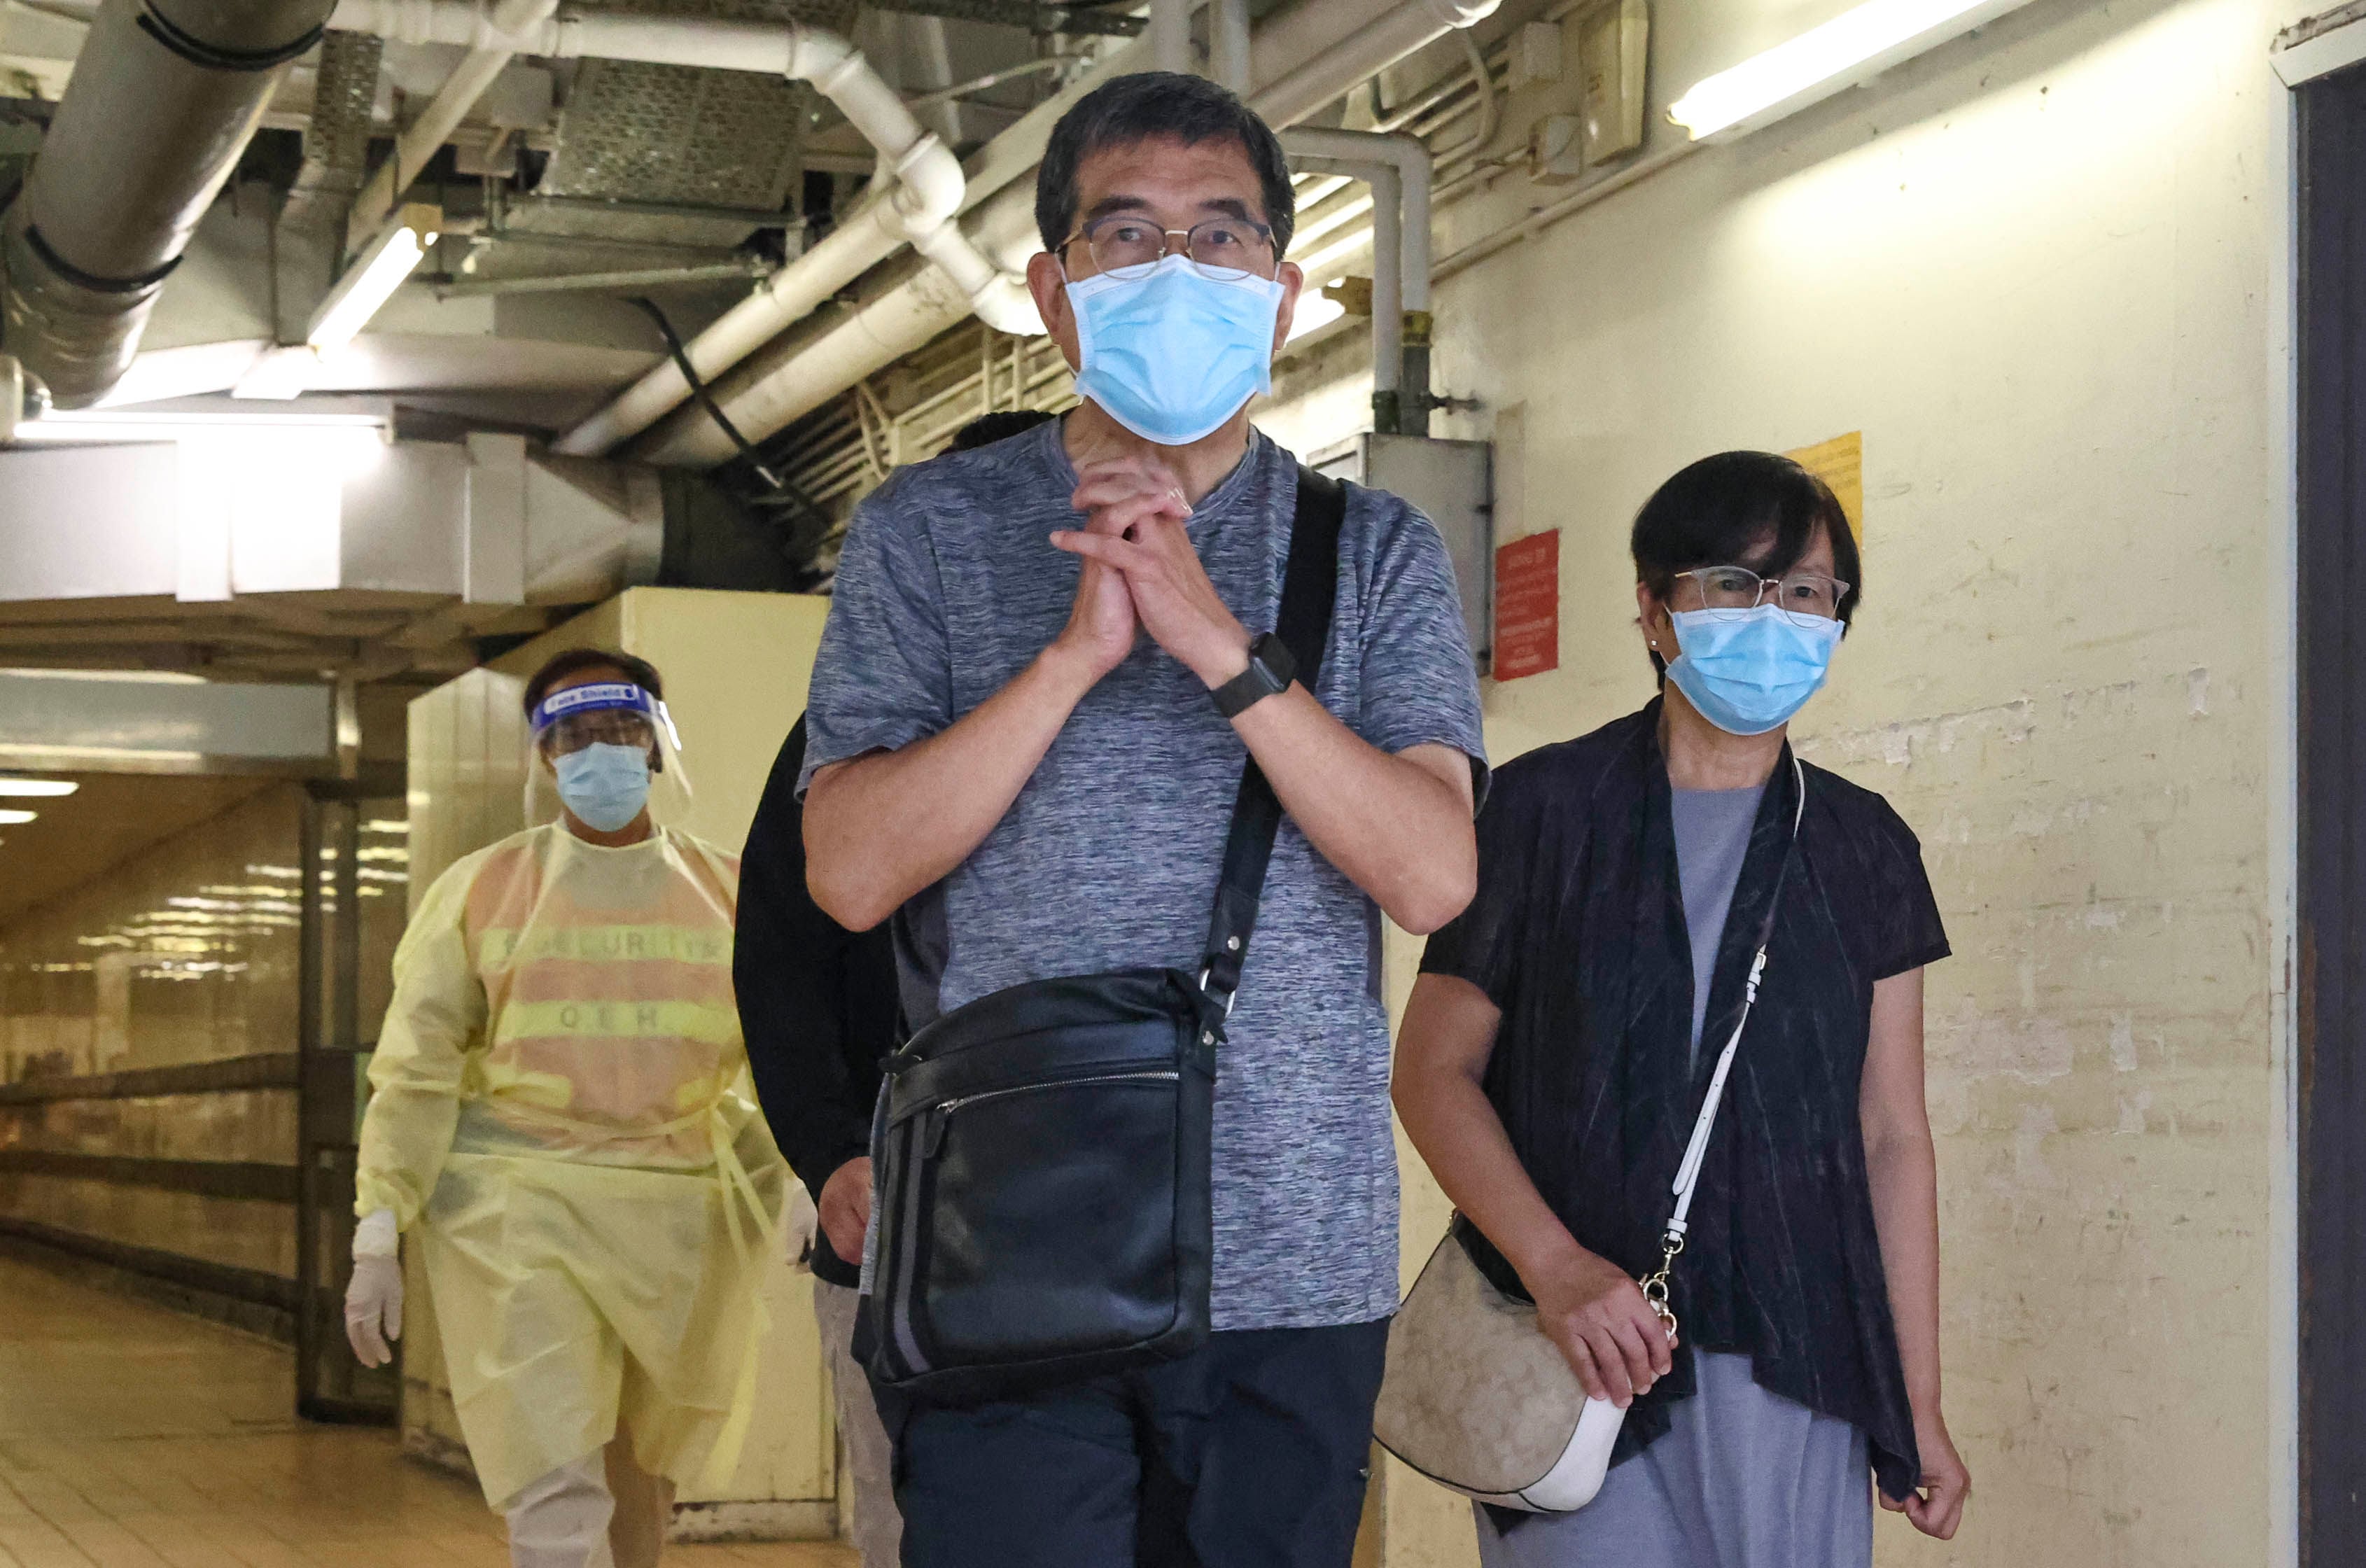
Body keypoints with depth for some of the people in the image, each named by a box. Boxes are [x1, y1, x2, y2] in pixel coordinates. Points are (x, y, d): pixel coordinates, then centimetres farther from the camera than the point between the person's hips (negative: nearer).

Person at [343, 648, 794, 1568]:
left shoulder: (728, 895, 9)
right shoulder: (480, 890, 4)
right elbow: (416, 1069, 2)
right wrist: (377, 1238, -4)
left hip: (680, 1221, 3)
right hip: (521, 1214, -3)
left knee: (643, 1489, 13)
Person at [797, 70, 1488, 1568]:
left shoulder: (1377, 554, 8)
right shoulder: (928, 532, 6)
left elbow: (1434, 877, -4)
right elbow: (852, 869, -4)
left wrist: (1221, 648, -13)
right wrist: (1078, 649, -12)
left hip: (1298, 1262, 2)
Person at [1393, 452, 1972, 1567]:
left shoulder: (1863, 849, 11)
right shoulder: (1548, 809, 3)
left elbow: (1892, 1136, 11)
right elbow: (1434, 1070, 0)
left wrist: (1918, 1407, 8)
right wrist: (1553, 1265, -16)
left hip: (1792, 1368, 3)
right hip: (1584, 1356, -3)